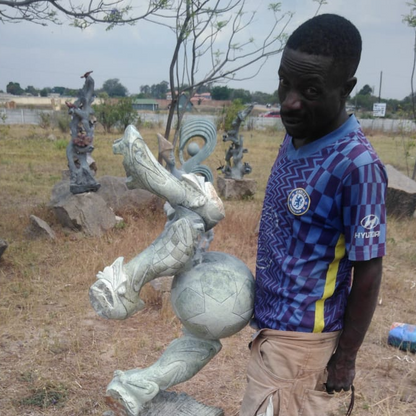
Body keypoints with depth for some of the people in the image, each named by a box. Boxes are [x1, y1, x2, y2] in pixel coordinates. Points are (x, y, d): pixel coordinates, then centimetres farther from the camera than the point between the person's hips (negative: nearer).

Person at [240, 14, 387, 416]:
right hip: (274, 322, 8)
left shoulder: (356, 165, -26)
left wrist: (345, 357, -11)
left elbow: (368, 271, -19)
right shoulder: (294, 138, 1)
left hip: (300, 335, -8)